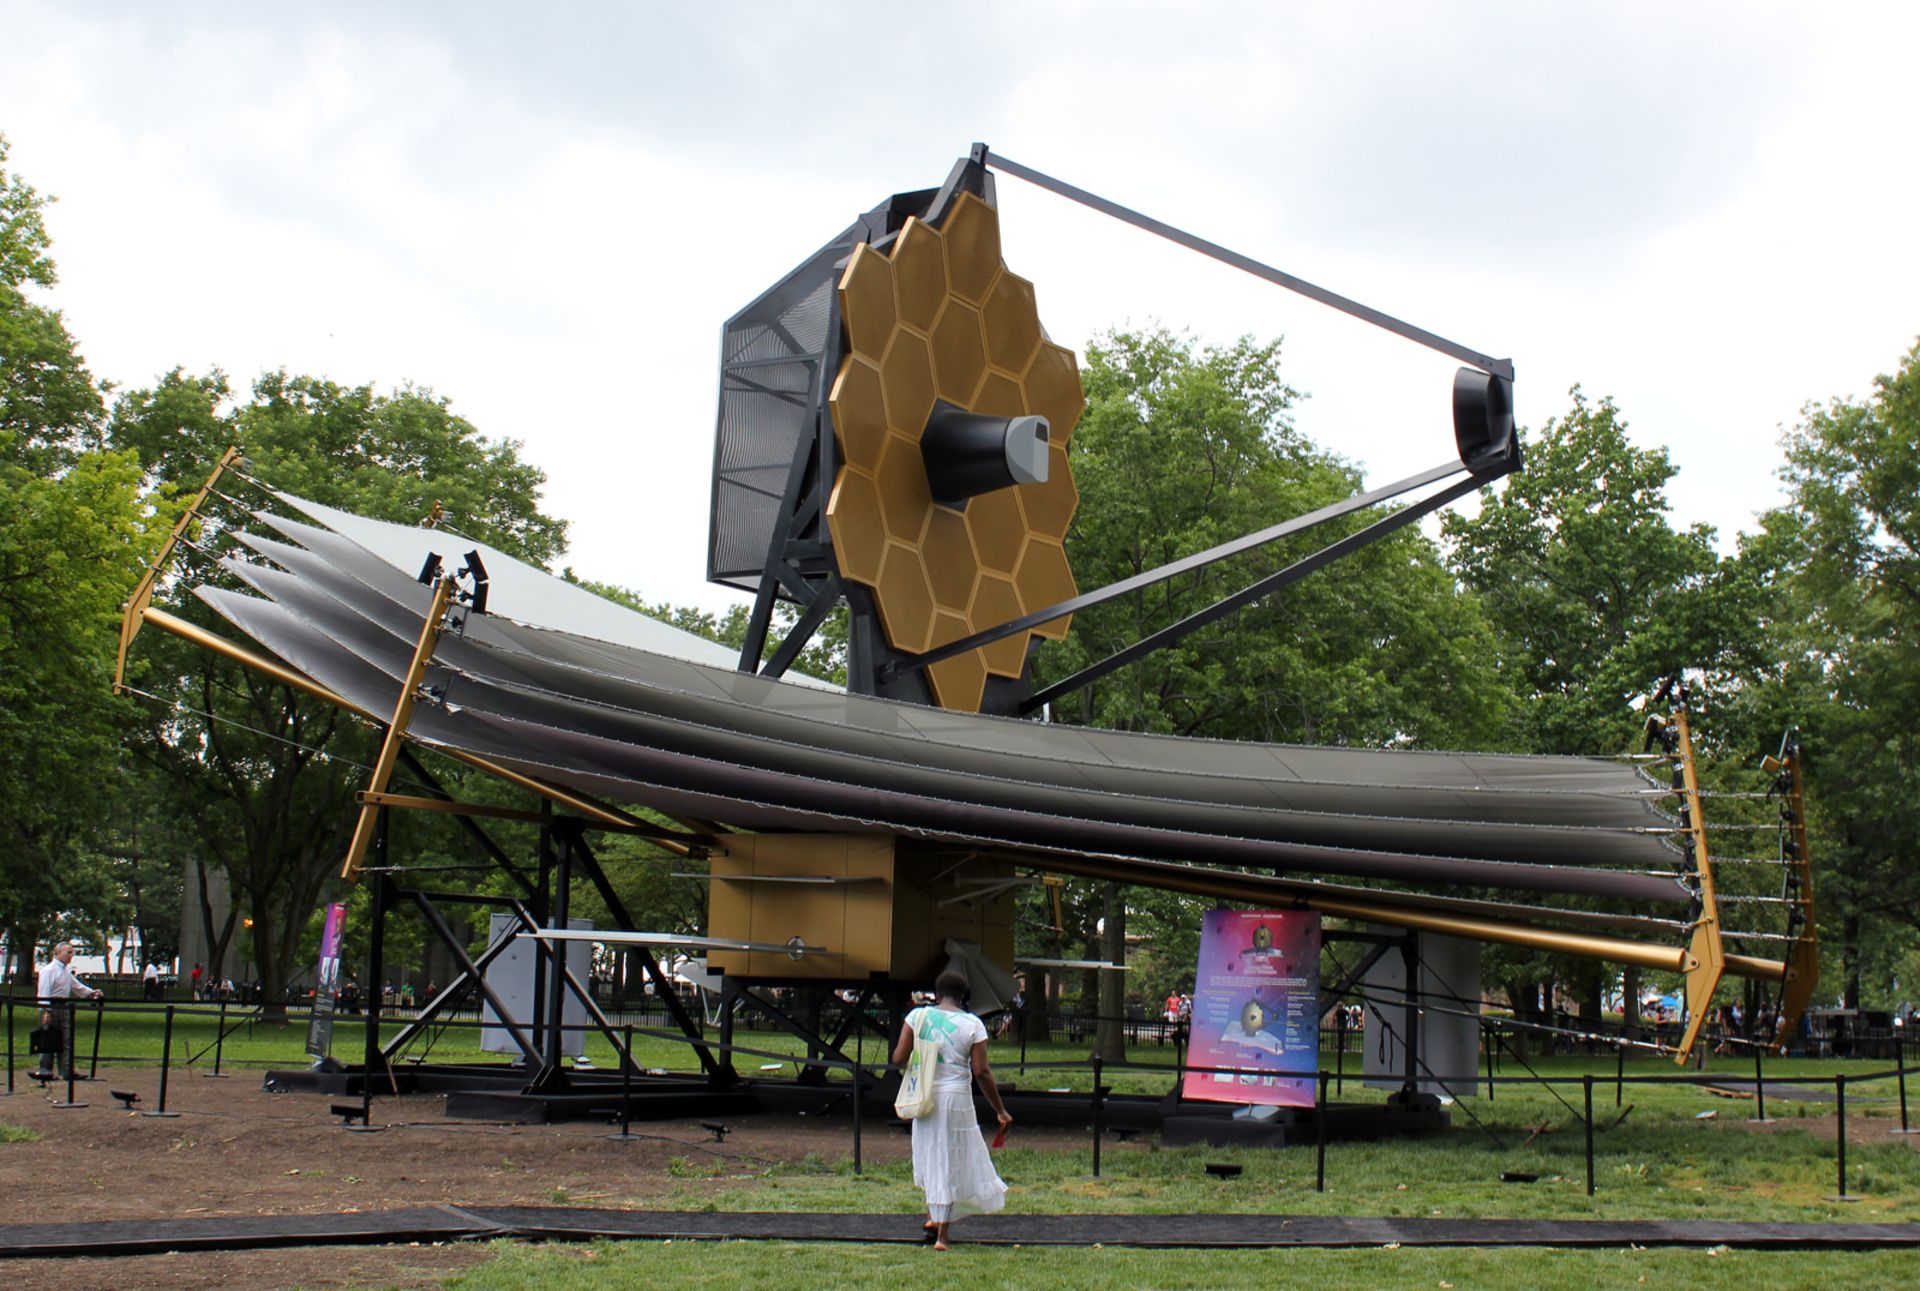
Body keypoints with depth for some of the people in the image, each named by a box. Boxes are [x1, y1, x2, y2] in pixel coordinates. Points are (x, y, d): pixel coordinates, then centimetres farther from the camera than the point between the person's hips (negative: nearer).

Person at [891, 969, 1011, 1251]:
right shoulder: (972, 1024, -5)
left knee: (930, 1154, 24)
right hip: (955, 1097, -2)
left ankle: (932, 1216, 25)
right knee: (951, 1163, 6)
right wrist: (1000, 1111, -1)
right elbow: (981, 1072, -9)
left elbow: (898, 1058, -5)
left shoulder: (918, 1016, 0)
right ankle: (942, 1234, 8)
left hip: (923, 1097, 2)